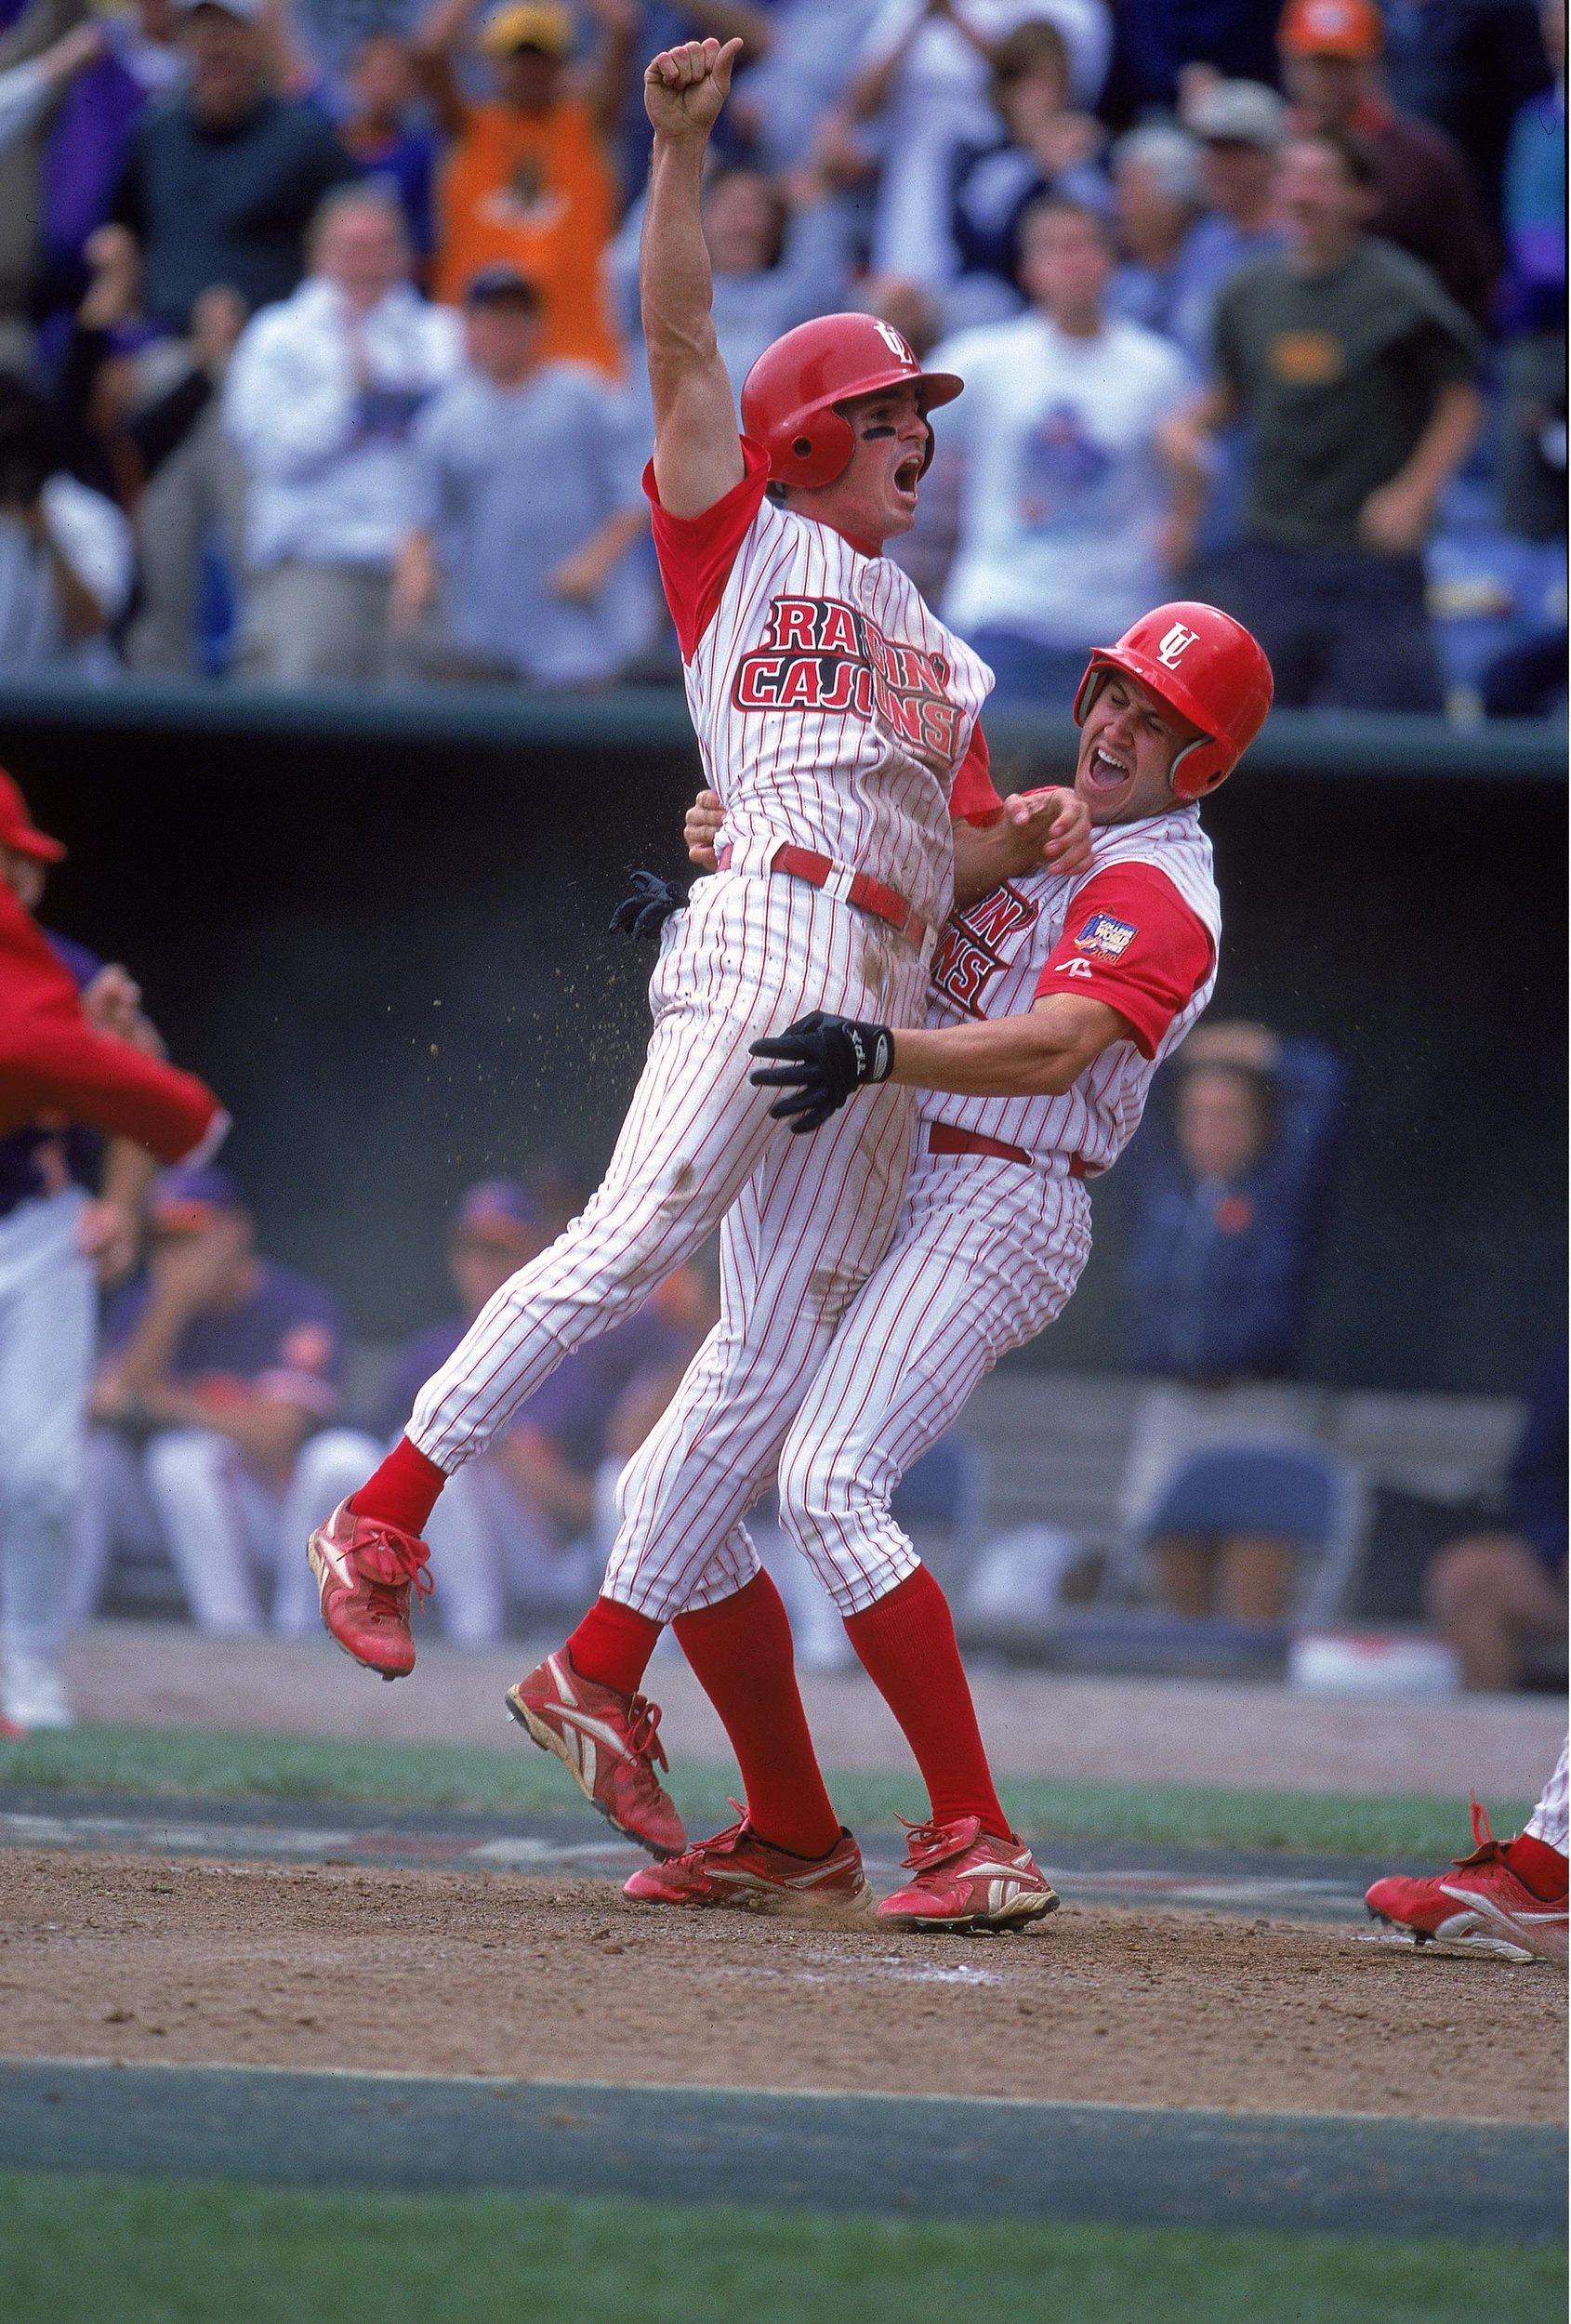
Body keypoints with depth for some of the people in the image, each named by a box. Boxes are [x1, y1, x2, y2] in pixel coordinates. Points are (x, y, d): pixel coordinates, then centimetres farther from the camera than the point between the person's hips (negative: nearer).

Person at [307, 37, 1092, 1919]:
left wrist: (1029, 836, 2)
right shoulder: (743, 537, 13)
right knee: (636, 1235, -25)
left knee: (780, 1342, -1)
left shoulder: (929, 650, 30)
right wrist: (679, 149, -9)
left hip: (886, 998, 7)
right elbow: (678, 345, 1)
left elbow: (956, 847, 24)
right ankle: (387, 1515, -23)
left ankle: (604, 1673, -1)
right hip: (767, 933, -7)